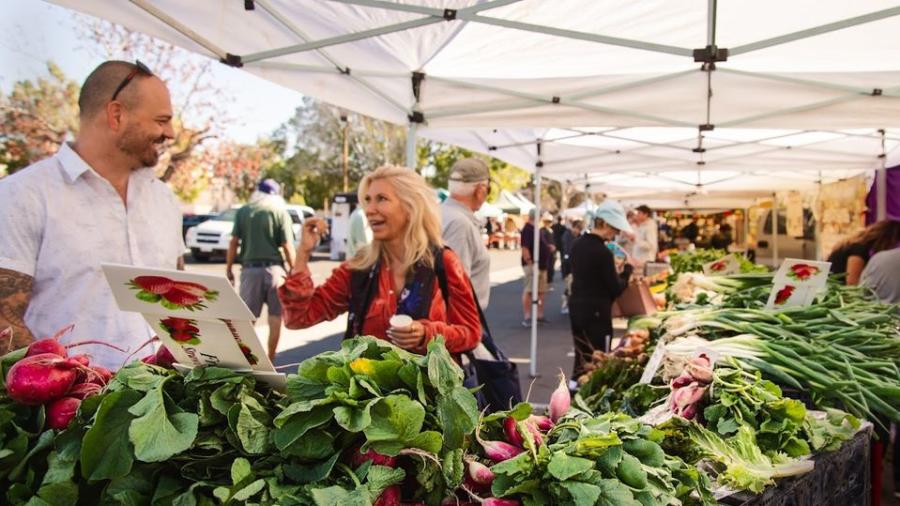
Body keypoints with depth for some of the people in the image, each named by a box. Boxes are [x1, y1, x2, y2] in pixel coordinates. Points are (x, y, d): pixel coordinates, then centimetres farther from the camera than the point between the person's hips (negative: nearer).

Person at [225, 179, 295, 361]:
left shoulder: (243, 211, 6)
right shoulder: (280, 212, 0)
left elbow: (234, 242, 2)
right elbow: (287, 246, -4)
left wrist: (228, 268, 9)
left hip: (250, 268, 1)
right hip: (274, 268, -1)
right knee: (275, 317, 7)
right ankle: (270, 359, 11)